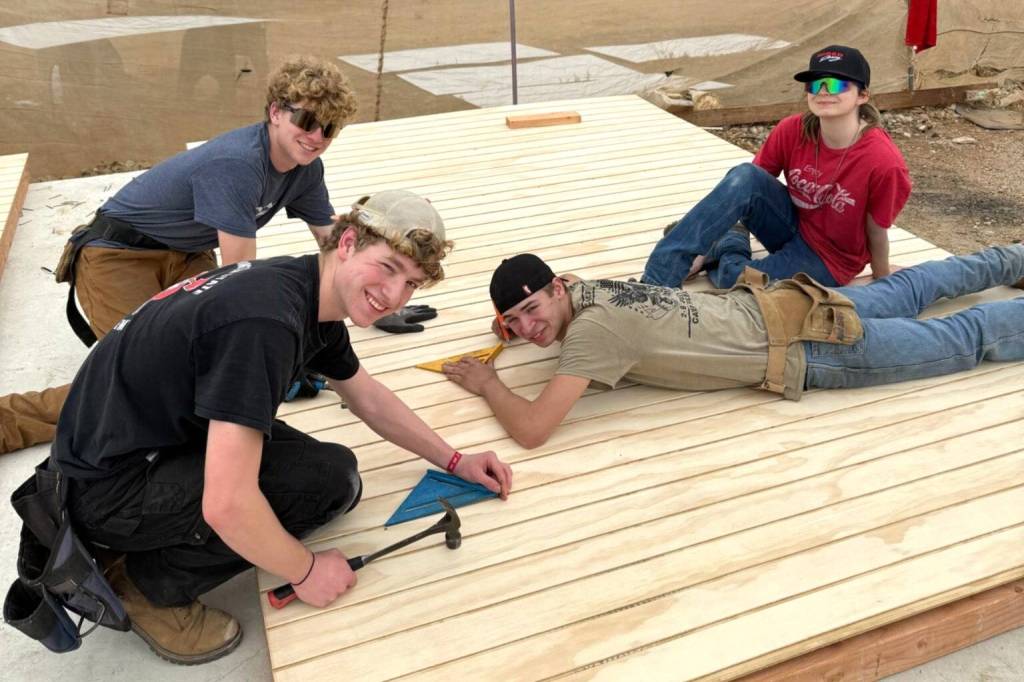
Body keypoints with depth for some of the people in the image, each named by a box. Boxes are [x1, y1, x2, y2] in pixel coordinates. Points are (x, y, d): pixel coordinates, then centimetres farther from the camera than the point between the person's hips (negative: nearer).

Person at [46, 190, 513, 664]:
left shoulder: (311, 293, -1)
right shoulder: (265, 321, -31)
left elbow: (366, 396, 17)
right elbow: (226, 505, -33)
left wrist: (454, 461, 16)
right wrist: (305, 571, -15)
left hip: (161, 434, 9)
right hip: (108, 485, -9)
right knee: (327, 479, -19)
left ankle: (151, 542, 12)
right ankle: (149, 585, -2)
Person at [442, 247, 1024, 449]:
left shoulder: (591, 328, -29)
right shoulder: (589, 290, -3)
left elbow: (532, 430, -36)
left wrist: (488, 383, -18)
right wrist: (519, 314, 7)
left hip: (801, 346, -7)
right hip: (774, 305, 7)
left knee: (965, 339, 10)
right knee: (906, 292, 28)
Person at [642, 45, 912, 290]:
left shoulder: (882, 161, -25)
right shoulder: (792, 131, -14)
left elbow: (876, 232, -12)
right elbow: (749, 187, -10)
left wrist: (882, 280, 4)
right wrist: (704, 247, -12)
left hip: (827, 260, -4)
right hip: (793, 226, 4)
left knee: (733, 277, -32)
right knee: (744, 176, -28)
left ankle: (729, 248, 4)